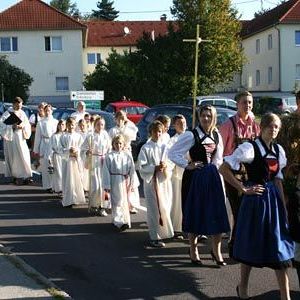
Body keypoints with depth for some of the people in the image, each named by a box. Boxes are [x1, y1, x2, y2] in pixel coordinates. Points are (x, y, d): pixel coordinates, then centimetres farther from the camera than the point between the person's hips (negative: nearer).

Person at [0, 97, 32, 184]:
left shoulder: (22, 113, 11)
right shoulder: (7, 114, -5)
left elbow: (27, 124, 10)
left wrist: (23, 126, -11)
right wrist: (12, 126, -21)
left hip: (21, 138, 4)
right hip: (11, 138, -4)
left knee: (24, 156, -3)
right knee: (14, 157, -4)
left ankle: (26, 176, -1)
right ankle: (16, 176, 3)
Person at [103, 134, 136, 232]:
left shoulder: (127, 156, 2)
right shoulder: (109, 156, -2)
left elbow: (132, 171, 4)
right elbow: (106, 172, -2)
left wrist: (131, 184, 1)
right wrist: (107, 185, -4)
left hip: (125, 181, 2)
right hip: (114, 181, -2)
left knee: (125, 202, 9)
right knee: (117, 202, -4)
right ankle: (120, 222, -5)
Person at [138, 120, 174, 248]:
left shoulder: (165, 147, 8)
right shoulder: (145, 148, -4)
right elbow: (141, 166, -7)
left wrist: (166, 166, -12)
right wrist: (155, 168, -18)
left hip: (164, 181, 4)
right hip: (151, 181, -4)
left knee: (165, 208, 7)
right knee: (155, 209, -4)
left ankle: (163, 232, 23)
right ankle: (155, 237, 3)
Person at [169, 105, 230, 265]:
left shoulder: (217, 136, 8)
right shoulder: (191, 135, -10)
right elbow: (173, 153, -11)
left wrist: (214, 168, 5)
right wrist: (187, 165, -13)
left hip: (212, 177, 5)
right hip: (195, 177, -5)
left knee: (217, 214, 3)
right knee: (195, 214, 4)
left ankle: (216, 250, 16)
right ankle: (193, 250, 19)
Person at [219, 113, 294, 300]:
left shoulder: (279, 150, 8)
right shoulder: (250, 148, -12)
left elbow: (278, 179, 14)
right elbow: (224, 169, -15)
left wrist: (283, 205, 9)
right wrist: (243, 189, -13)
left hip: (274, 198, 6)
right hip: (255, 199, -6)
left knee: (280, 247, 5)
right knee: (252, 243, 7)